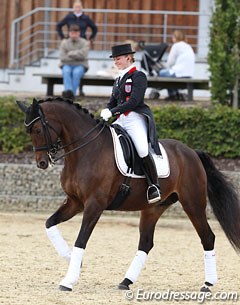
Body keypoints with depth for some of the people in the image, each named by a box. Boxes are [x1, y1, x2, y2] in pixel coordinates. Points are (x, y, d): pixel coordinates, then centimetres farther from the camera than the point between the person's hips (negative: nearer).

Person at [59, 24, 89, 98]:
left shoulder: (83, 42, 3)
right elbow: (63, 58, -4)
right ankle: (69, 91, -53)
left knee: (76, 72, -36)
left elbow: (83, 55, -13)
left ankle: (73, 93, -45)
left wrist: (70, 54, -9)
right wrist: (76, 57, -8)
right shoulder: (64, 43, 7)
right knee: (66, 71, -35)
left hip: (80, 65, -1)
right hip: (67, 65, 1)